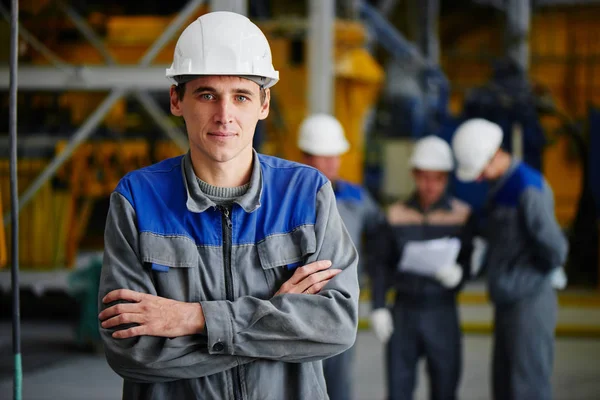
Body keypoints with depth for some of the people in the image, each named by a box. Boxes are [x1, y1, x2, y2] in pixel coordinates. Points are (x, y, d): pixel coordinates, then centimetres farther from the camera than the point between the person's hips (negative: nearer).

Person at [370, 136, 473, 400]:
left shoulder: (461, 215, -3)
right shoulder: (397, 214, 2)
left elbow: (472, 262, 0)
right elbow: (383, 266, 5)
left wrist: (458, 274, -23)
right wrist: (378, 309, -6)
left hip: (442, 314, -1)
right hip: (404, 312, 1)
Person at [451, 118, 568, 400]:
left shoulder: (528, 188, -19)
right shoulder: (498, 188, 12)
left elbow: (554, 249, -21)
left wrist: (537, 272, -2)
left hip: (529, 305, -10)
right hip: (507, 303, 10)